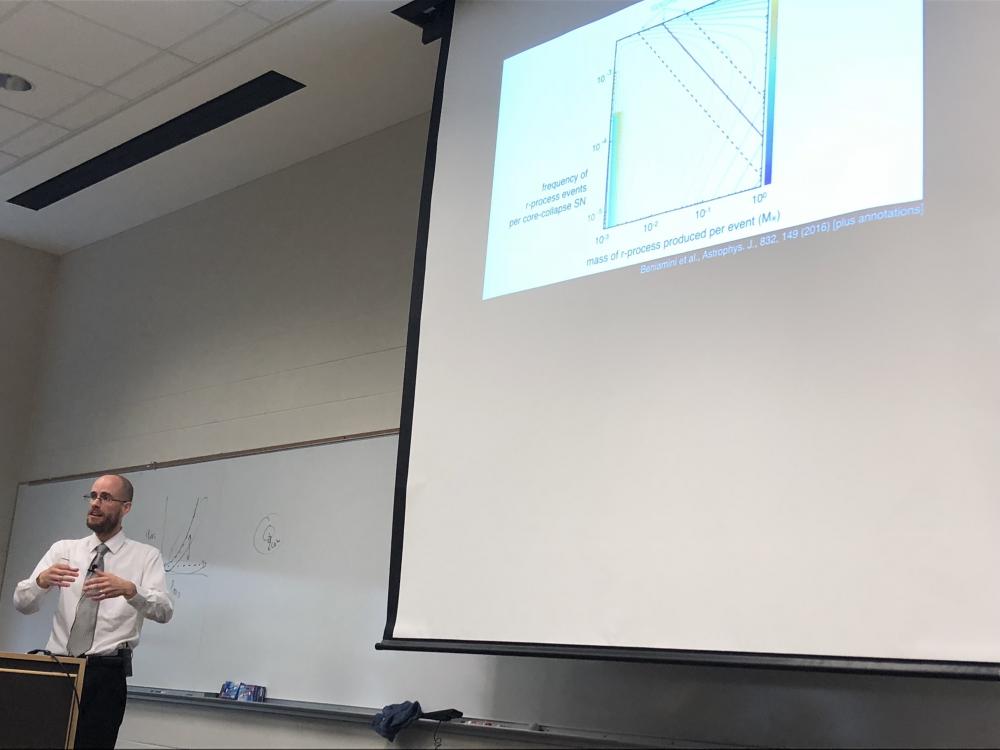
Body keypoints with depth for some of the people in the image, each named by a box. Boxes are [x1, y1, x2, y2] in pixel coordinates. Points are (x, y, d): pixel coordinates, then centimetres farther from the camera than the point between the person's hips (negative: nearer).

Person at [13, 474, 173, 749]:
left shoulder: (146, 556, 3)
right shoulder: (64, 549, 11)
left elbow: (163, 610, -12)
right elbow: (22, 602, 1)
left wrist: (128, 589, -32)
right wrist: (43, 580, -21)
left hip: (105, 673, -3)